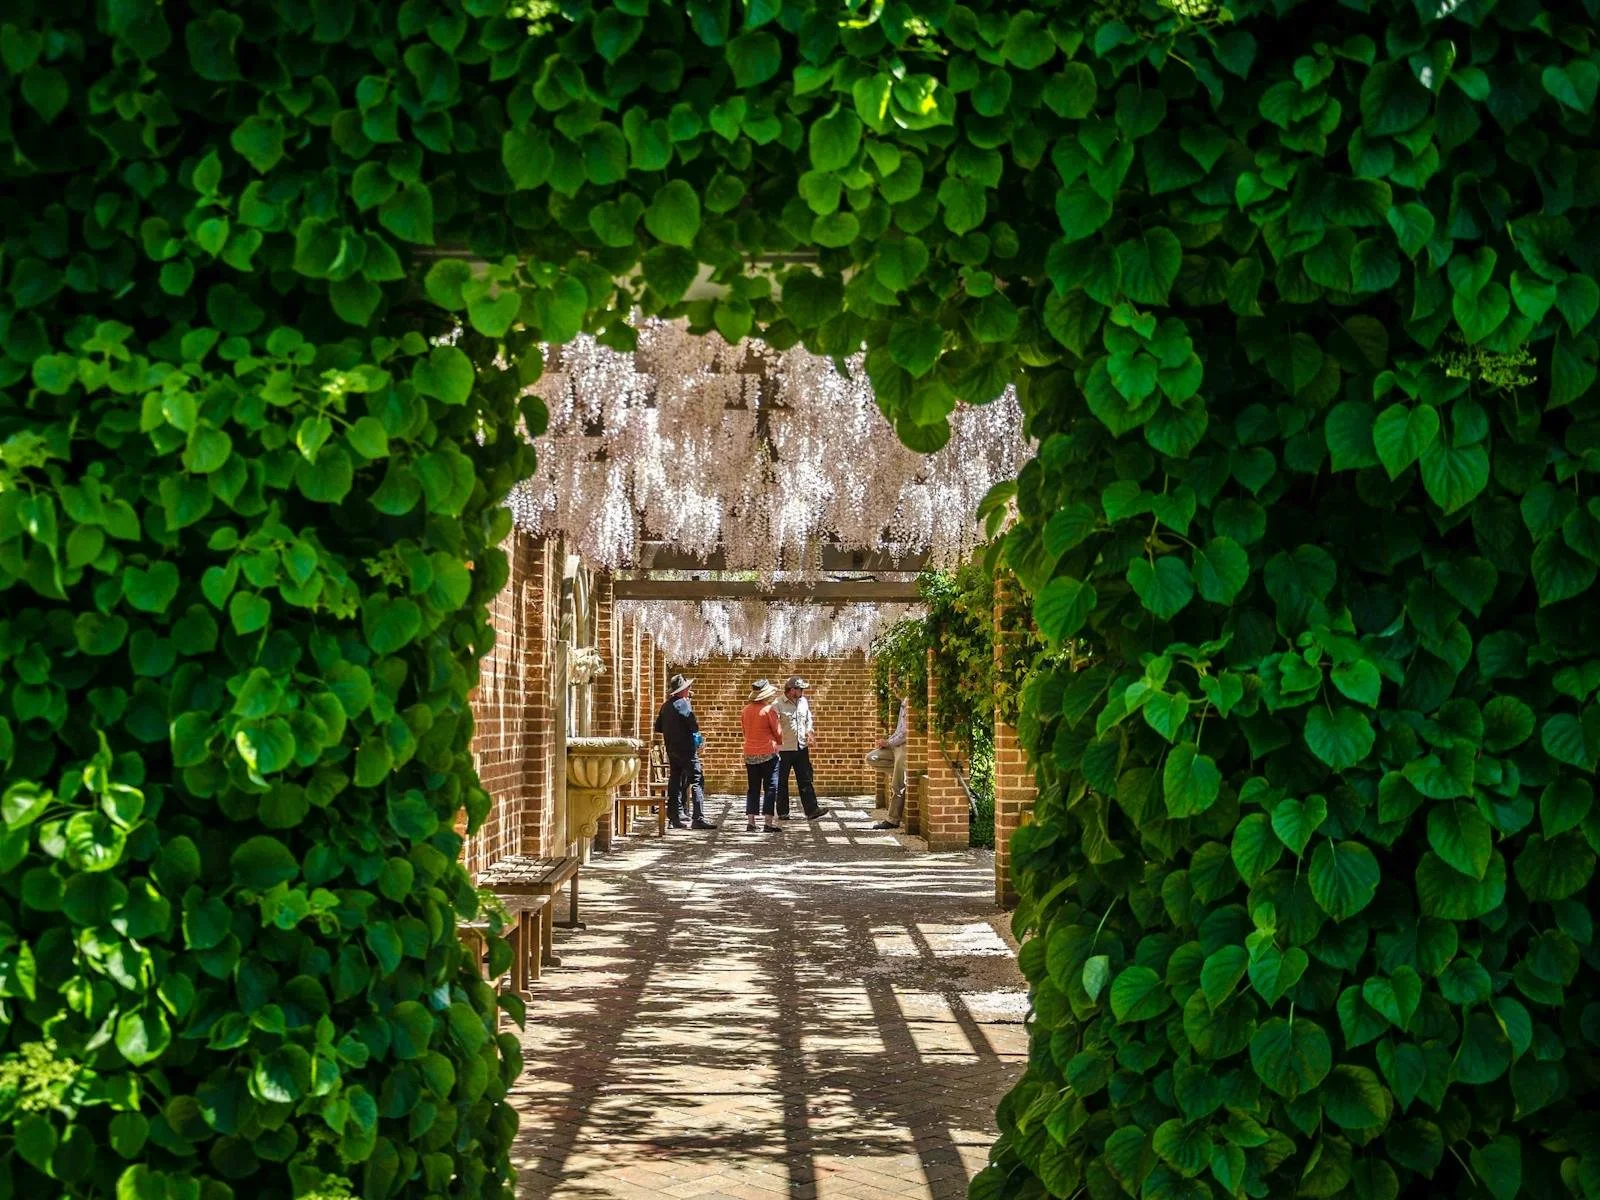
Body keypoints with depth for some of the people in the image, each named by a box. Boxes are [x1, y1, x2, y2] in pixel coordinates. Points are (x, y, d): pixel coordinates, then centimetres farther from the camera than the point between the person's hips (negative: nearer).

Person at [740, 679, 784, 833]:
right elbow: (778, 732, -5)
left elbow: (746, 731, 11)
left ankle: (750, 822, 5)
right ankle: (769, 822, -6)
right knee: (771, 787, 0)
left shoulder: (746, 710, 4)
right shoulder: (769, 710, -12)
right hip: (768, 753, -5)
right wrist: (779, 742, 15)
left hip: (750, 754, 5)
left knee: (753, 788, 11)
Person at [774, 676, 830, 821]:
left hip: (801, 748, 6)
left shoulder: (803, 702, 8)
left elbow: (809, 719, 22)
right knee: (781, 782, 6)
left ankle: (811, 811, 3)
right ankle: (782, 813, 14)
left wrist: (809, 730, 1)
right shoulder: (778, 705, -12)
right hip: (784, 749, -5)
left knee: (806, 780, 3)